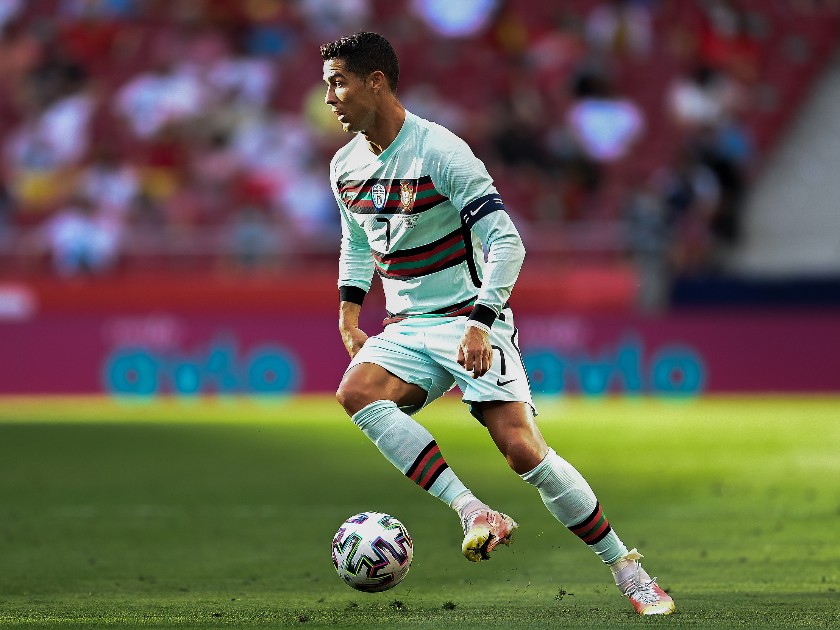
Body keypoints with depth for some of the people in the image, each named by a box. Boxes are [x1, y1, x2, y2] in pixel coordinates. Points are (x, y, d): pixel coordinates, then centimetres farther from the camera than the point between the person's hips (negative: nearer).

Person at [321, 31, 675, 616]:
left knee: (522, 446, -18)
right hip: (406, 328, 6)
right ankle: (476, 515, -30)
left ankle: (626, 568, -3)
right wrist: (349, 315, 15)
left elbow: (506, 242, -18)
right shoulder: (345, 166, 6)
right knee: (356, 391, -26)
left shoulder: (440, 151, -16)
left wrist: (480, 322, -27)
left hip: (472, 323, -6)